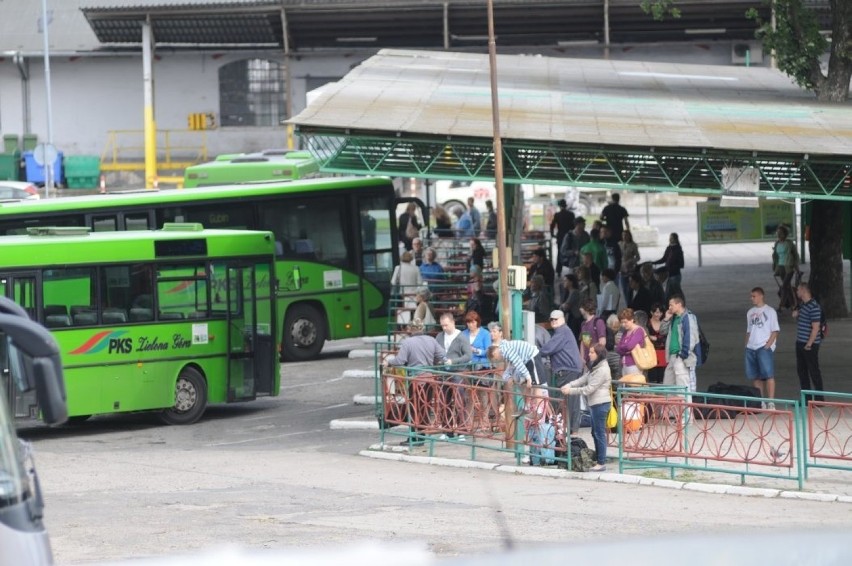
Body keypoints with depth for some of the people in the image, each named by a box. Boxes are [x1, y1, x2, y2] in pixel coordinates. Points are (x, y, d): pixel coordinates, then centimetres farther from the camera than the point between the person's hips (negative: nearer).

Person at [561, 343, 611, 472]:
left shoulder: (602, 370, -16)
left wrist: (571, 391, -15)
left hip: (600, 404, -10)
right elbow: (583, 379, 11)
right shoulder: (594, 368, 17)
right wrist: (569, 385, -3)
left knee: (599, 433, -6)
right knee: (595, 433, 13)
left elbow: (589, 388, -18)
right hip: (595, 403, 10)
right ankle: (599, 460, 19)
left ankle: (601, 463, -3)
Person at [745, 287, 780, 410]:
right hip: (751, 348, 6)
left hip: (765, 347, -6)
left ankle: (771, 402, -12)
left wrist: (768, 345, -13)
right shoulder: (750, 312, 17)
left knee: (768, 374, -11)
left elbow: (775, 331, -3)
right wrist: (747, 345, 9)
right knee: (756, 376, 6)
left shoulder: (770, 311, 0)